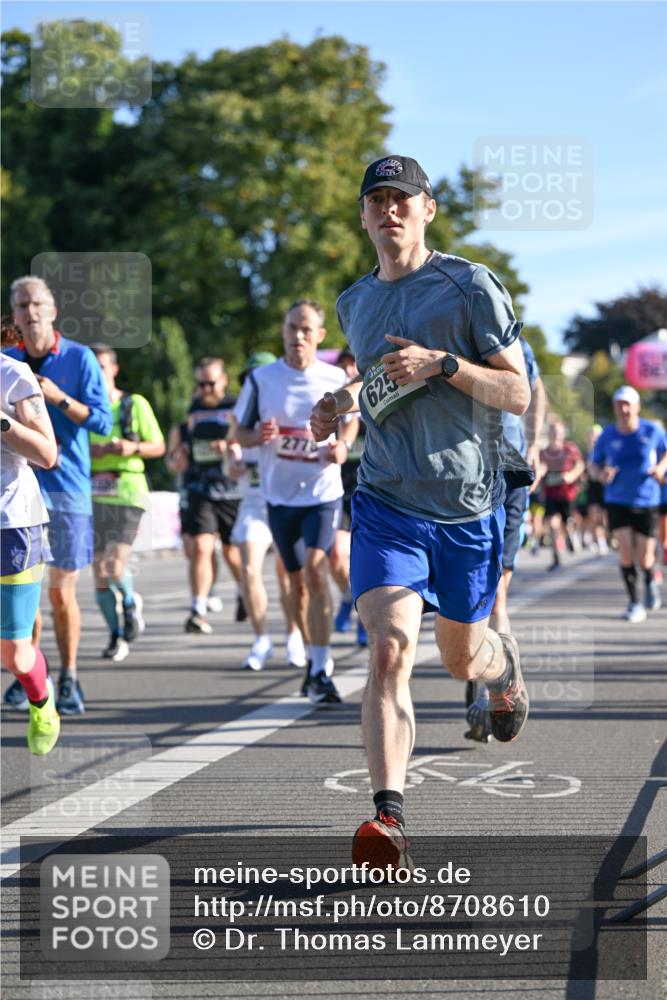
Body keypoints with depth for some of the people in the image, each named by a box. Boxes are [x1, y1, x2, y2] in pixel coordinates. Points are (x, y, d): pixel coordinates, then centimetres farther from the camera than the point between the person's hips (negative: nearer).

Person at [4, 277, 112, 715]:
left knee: (61, 592, 1)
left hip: (67, 488, -2)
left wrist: (58, 397, -19)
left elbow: (102, 421, -7)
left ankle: (69, 680, 11)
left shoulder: (80, 358, -1)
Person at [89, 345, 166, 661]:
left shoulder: (135, 404, 2)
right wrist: (87, 451, -11)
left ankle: (130, 601, 16)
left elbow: (158, 446, 7)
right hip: (91, 495, 3)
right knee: (99, 572, 4)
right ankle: (116, 636, 19)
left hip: (127, 493, -3)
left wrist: (132, 448, -12)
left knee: (115, 566, -17)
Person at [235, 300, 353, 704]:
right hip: (280, 494, 2)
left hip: (324, 491, -2)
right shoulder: (261, 379, 0)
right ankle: (314, 660, 30)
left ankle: (322, 670, -20)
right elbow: (241, 432, 7)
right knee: (298, 581, 11)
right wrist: (259, 436, -17)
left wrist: (343, 446, -7)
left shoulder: (336, 379, -1)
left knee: (316, 569, -20)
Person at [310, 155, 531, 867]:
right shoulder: (354, 303, 11)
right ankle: (389, 818, -24)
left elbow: (518, 394, -7)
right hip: (385, 502, 2)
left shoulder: (470, 286, -5)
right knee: (389, 648, -19)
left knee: (462, 658, 15)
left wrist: (442, 363, -20)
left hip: (469, 506, -2)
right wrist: (343, 401, 9)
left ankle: (505, 663, 55)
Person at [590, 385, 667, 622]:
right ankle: (634, 603, 4)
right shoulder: (607, 436, -4)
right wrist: (601, 474, -15)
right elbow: (594, 463, 8)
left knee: (644, 558, 0)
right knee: (625, 553, -11)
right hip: (617, 502, 1)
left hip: (646, 502, 0)